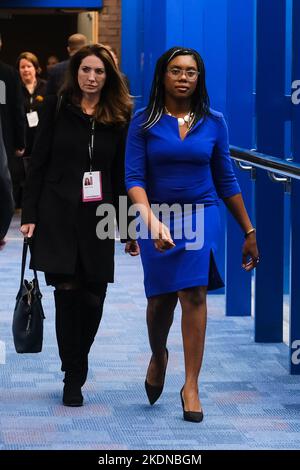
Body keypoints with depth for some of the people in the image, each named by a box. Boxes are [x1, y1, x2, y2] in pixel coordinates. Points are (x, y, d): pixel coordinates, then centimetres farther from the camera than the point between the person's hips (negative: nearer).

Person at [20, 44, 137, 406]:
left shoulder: (119, 118, 6)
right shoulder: (56, 109, 3)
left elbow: (123, 175, 8)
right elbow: (38, 164, 2)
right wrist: (29, 215, -4)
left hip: (98, 217, 2)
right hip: (57, 214, -2)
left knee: (93, 298, 1)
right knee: (67, 292, -7)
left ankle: (76, 369, 23)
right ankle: (73, 379, 5)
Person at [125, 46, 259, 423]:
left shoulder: (212, 122, 3)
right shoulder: (144, 122, -3)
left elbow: (226, 180, 9)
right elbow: (134, 178, -10)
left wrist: (248, 231, 11)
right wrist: (151, 220, -27)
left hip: (201, 215, 0)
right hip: (157, 218, 0)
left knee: (194, 294, -13)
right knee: (160, 300, 7)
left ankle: (191, 386, -8)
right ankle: (158, 356, 40)